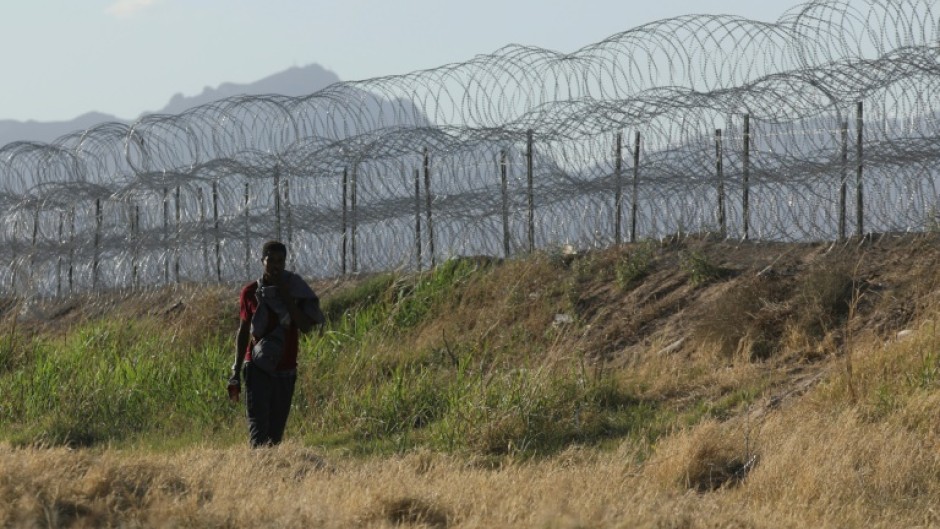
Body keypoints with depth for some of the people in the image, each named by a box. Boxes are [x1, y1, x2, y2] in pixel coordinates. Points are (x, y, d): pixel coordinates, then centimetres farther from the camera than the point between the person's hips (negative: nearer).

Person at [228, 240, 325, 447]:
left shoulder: (296, 291, 4)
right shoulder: (250, 292, 4)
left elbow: (306, 326, -7)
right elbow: (243, 332, 10)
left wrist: (286, 298, -15)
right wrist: (236, 372, 8)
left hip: (285, 370, 2)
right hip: (257, 368, -2)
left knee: (276, 429, 3)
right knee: (258, 425, -14)